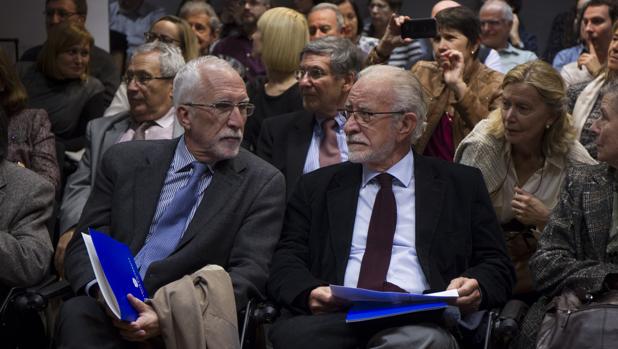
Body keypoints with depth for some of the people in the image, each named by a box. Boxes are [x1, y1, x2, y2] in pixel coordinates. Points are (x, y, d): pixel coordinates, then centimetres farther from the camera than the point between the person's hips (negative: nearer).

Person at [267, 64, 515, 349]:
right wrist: (308, 293, -13)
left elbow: (497, 266, 14)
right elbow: (286, 262, 11)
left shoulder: (461, 184, 16)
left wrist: (475, 288, -11)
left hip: (415, 323, -1)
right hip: (334, 316, 2)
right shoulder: (316, 186, 20)